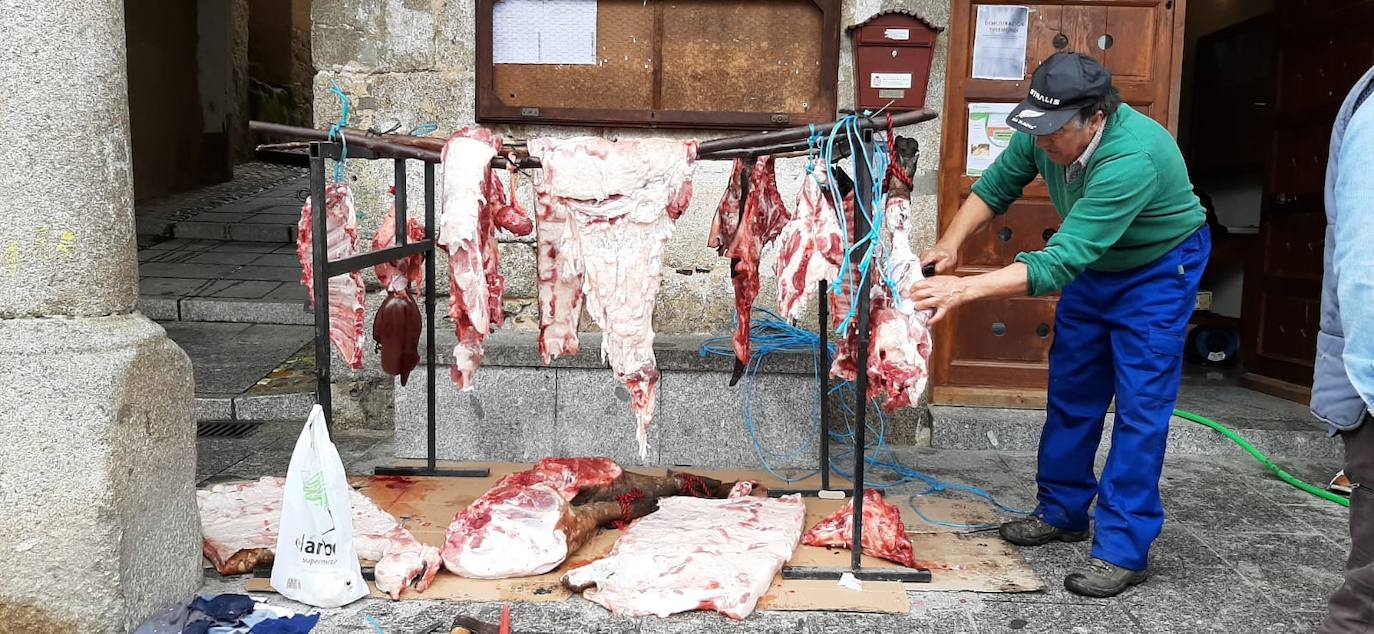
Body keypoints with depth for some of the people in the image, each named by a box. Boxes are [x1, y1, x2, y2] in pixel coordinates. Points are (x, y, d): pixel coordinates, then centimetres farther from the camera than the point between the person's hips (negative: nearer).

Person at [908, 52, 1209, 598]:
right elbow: (995, 187, -5)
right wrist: (948, 247, -21)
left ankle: (1123, 549, 0)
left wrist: (964, 290, -50)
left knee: (1140, 404, -8)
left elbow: (1060, 261, -45)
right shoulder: (1044, 131, -20)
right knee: (1070, 390, 11)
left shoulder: (1132, 158, -40)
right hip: (1093, 262, 7)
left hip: (1157, 268, -7)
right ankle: (1062, 512, 25)